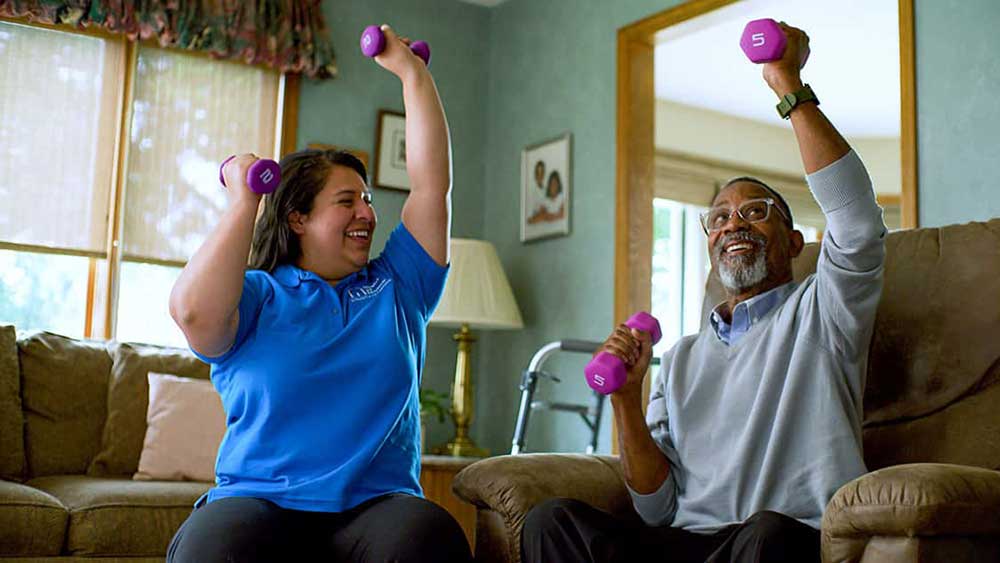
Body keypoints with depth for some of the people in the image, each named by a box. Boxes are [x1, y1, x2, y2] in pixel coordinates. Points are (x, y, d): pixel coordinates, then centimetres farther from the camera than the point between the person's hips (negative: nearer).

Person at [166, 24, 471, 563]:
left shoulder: (395, 285, 18)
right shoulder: (258, 295, 9)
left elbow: (432, 183, 13)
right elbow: (194, 312, -14)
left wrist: (412, 71, 14)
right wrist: (243, 201, -5)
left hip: (377, 504, 3)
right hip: (257, 500, -2)